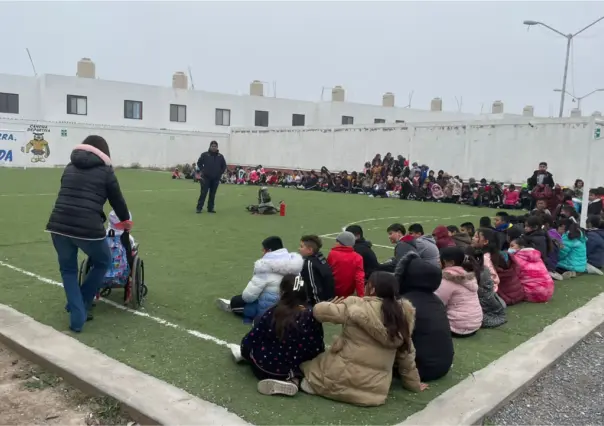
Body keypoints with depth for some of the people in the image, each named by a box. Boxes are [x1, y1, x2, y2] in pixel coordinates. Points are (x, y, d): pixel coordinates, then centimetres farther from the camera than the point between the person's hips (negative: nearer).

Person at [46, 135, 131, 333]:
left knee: (68, 270, 23)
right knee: (103, 262, 24)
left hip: (58, 225, 4)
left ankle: (77, 318, 16)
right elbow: (117, 200, 15)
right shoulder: (105, 170, 9)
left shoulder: (70, 167, 21)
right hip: (88, 228, -4)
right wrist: (126, 220, 34)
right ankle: (80, 306, 25)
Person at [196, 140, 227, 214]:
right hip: (206, 177, -3)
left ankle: (210, 208, 14)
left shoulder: (220, 156, 4)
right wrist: (202, 171, -1)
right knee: (203, 193, -5)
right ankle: (199, 208, 0)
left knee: (212, 194, 7)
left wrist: (220, 173, 4)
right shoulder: (205, 155, -4)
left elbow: (224, 166, 13)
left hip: (216, 178, 3)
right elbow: (199, 163, 4)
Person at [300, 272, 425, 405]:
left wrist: (333, 305, 14)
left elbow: (319, 311, -8)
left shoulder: (356, 306, -11)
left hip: (344, 378, -5)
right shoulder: (401, 315, 3)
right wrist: (414, 383, 23)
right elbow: (406, 353, 11)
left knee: (308, 363, 18)